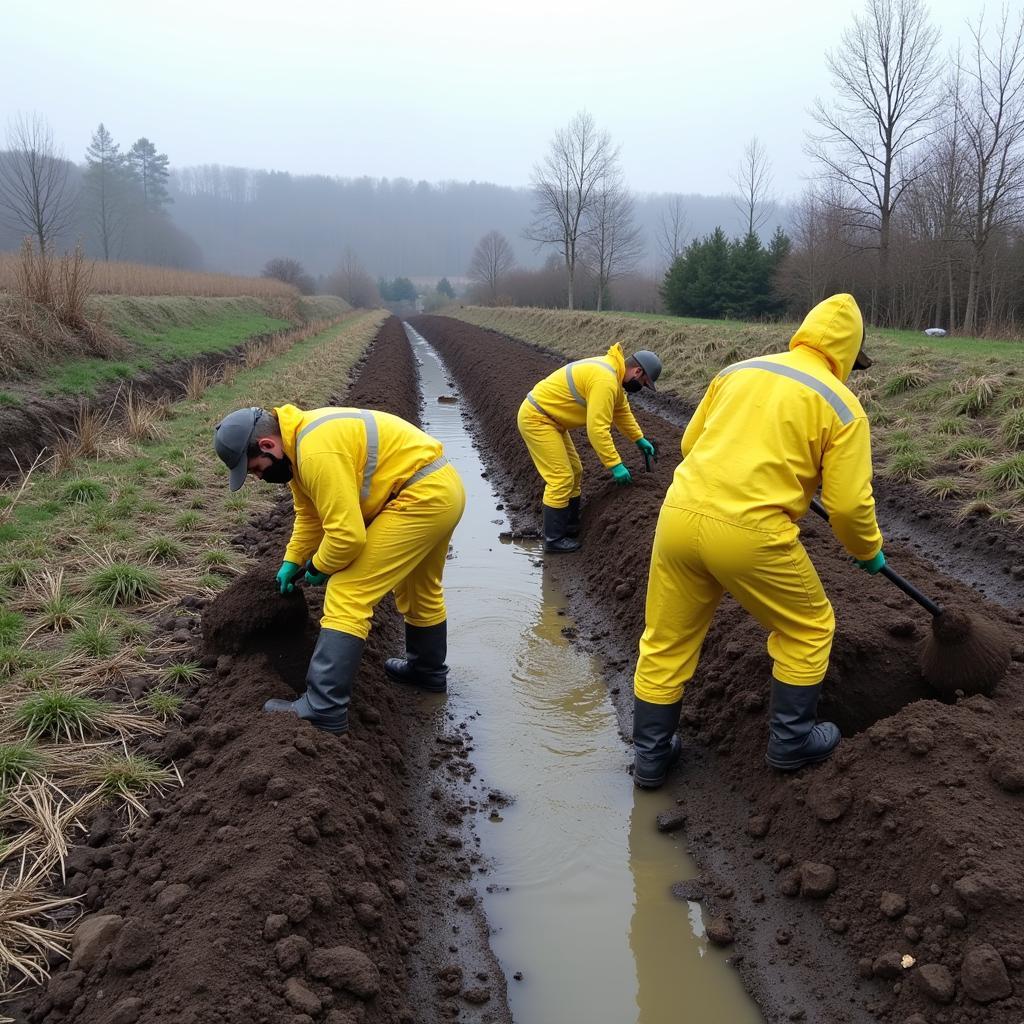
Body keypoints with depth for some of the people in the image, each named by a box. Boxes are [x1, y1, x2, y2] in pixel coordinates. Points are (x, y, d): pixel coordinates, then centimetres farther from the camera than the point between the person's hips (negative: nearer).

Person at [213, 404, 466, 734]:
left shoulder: (318, 452, -25)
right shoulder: (297, 439, 8)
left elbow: (346, 533, -24)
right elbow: (309, 515, 22)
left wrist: (318, 567, -6)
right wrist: (291, 562, 22)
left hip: (421, 497, -11)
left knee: (348, 595, -11)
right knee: (421, 590, 30)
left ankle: (323, 709, -10)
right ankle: (427, 669, 50)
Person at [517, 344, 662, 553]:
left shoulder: (612, 372, 8)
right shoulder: (605, 381, -26)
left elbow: (622, 410, 23)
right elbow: (597, 429, -28)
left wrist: (640, 439, 23)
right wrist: (615, 464, -24)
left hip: (549, 418, 11)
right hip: (535, 419, -11)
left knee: (574, 471, 15)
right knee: (561, 478, -10)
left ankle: (570, 526, 24)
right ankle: (553, 539, -2)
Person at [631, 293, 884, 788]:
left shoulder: (738, 370, 14)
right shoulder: (842, 406, 1)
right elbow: (849, 503, 0)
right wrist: (868, 551, 19)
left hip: (680, 513, 5)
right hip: (750, 532, -4)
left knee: (666, 640, 18)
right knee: (808, 629, 22)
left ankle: (650, 755, 29)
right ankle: (790, 740, 32)